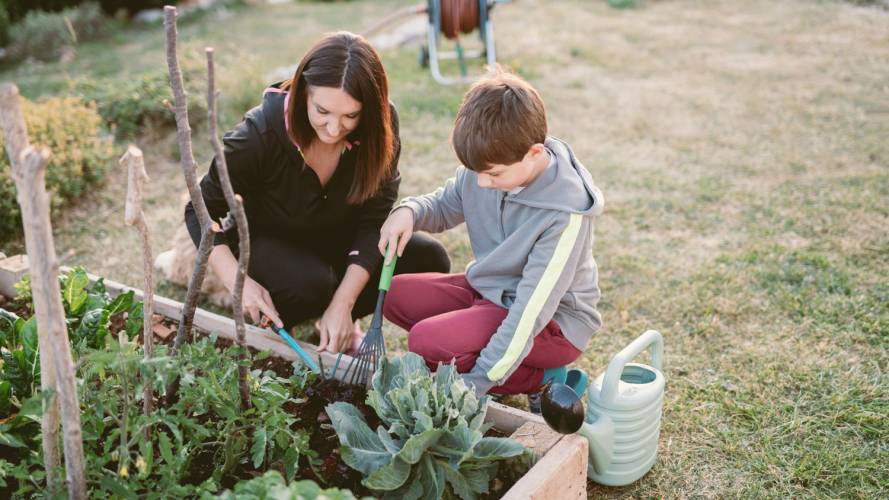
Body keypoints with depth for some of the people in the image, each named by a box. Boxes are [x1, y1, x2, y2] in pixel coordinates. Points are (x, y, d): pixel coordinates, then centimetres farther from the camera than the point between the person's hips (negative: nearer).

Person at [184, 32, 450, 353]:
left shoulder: (380, 127, -22)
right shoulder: (261, 133, -29)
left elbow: (375, 219, -21)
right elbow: (202, 211, -18)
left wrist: (342, 305, -29)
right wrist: (238, 282, -33)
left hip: (339, 239, 3)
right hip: (269, 242, -3)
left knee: (429, 260, -18)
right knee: (312, 284, -36)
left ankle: (344, 320, 2)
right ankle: (272, 322, -1)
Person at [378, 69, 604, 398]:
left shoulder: (565, 213, -30)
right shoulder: (487, 167, -11)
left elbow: (532, 309, -30)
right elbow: (444, 206, 10)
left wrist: (476, 383, -29)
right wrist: (409, 212, -15)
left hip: (550, 321, -8)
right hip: (488, 291, 8)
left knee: (428, 341, -24)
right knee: (395, 294, -1)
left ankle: (540, 378, -6)